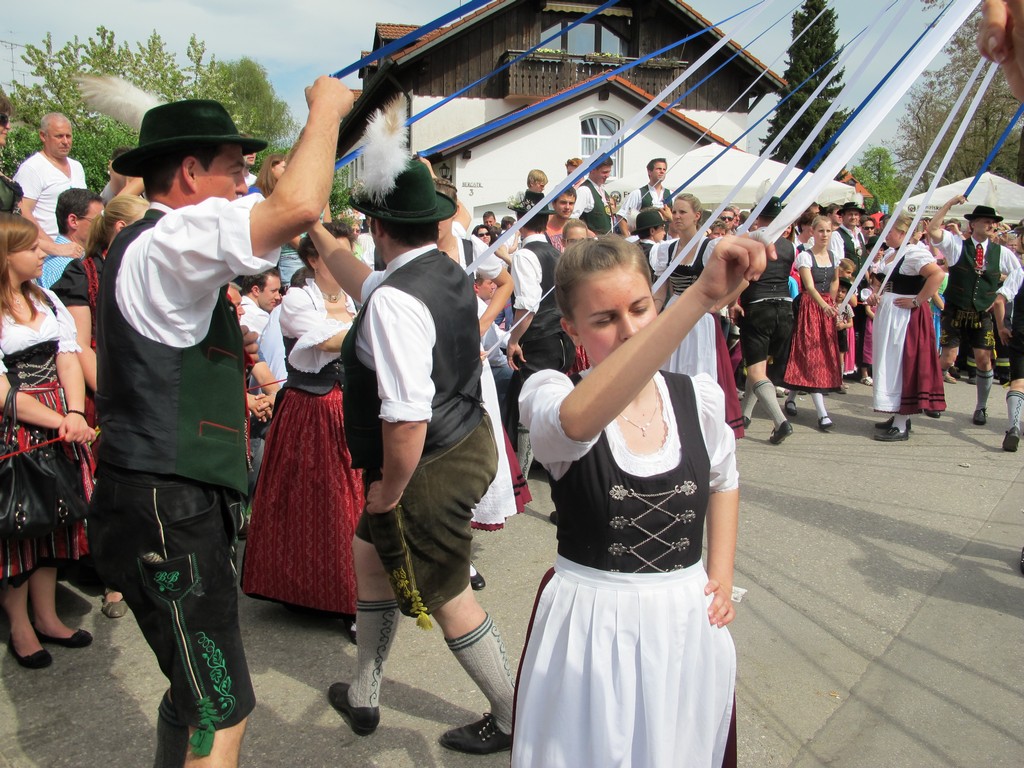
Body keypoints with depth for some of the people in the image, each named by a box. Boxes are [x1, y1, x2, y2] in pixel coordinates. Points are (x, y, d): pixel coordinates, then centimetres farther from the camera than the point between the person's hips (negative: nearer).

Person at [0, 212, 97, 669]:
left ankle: (47, 618, 27)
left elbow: (68, 360, 2)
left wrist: (76, 414, -12)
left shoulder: (45, 299, 9)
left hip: (59, 424, 6)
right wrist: (60, 422, -18)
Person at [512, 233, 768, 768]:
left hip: (688, 619, 4)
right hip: (592, 624, -3)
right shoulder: (551, 397, -17)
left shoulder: (699, 396, -4)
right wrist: (700, 298, -50)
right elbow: (579, 419, -44)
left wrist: (721, 573, 5)